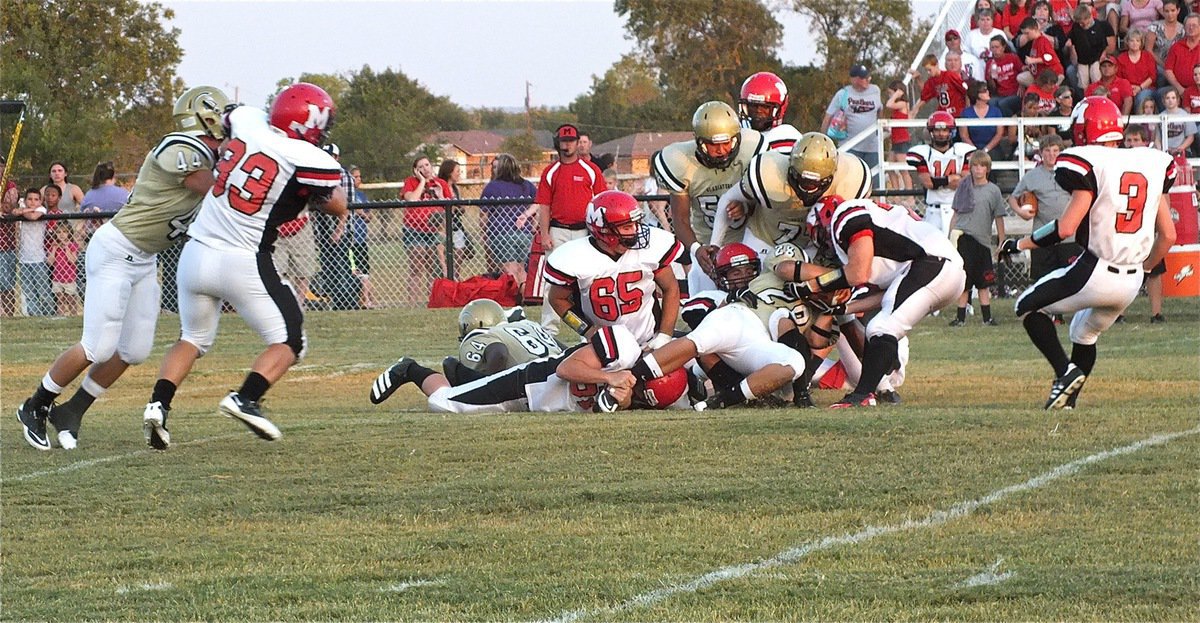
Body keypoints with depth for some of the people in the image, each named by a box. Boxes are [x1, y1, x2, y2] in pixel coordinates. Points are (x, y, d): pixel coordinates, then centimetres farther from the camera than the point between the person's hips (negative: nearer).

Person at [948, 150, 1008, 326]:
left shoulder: (993, 190, 4)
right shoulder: (963, 188, 8)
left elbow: (999, 219, 6)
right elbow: (955, 215, 13)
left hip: (982, 240, 0)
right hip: (963, 237, 0)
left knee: (984, 283, 4)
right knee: (963, 281, 0)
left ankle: (987, 317, 8)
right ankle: (961, 317, 5)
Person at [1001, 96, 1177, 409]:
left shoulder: (1091, 164, -12)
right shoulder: (1152, 164, 7)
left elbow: (1066, 227, -17)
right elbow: (1168, 234, 9)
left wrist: (1021, 243, -4)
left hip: (1096, 273, -7)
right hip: (1132, 281, 7)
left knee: (1028, 307, 12)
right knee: (1085, 333, 29)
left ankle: (1066, 371, -3)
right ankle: (1069, 397, 28)